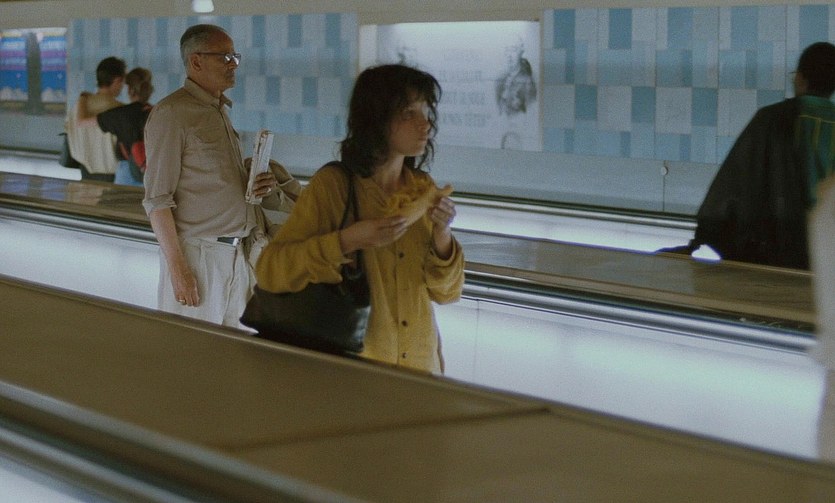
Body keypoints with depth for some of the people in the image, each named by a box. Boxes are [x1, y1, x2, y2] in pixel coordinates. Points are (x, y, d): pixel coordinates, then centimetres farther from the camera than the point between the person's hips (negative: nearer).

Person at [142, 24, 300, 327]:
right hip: (197, 253, -8)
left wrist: (262, 186, 4)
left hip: (238, 253, 8)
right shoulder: (171, 114, -9)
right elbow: (157, 199, -13)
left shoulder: (220, 111, 17)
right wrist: (177, 267, -18)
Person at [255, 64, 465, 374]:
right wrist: (347, 241, -28)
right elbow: (268, 270, -18)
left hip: (419, 361, 4)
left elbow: (446, 292, 3)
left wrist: (442, 236, -15)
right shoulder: (332, 184, -14)